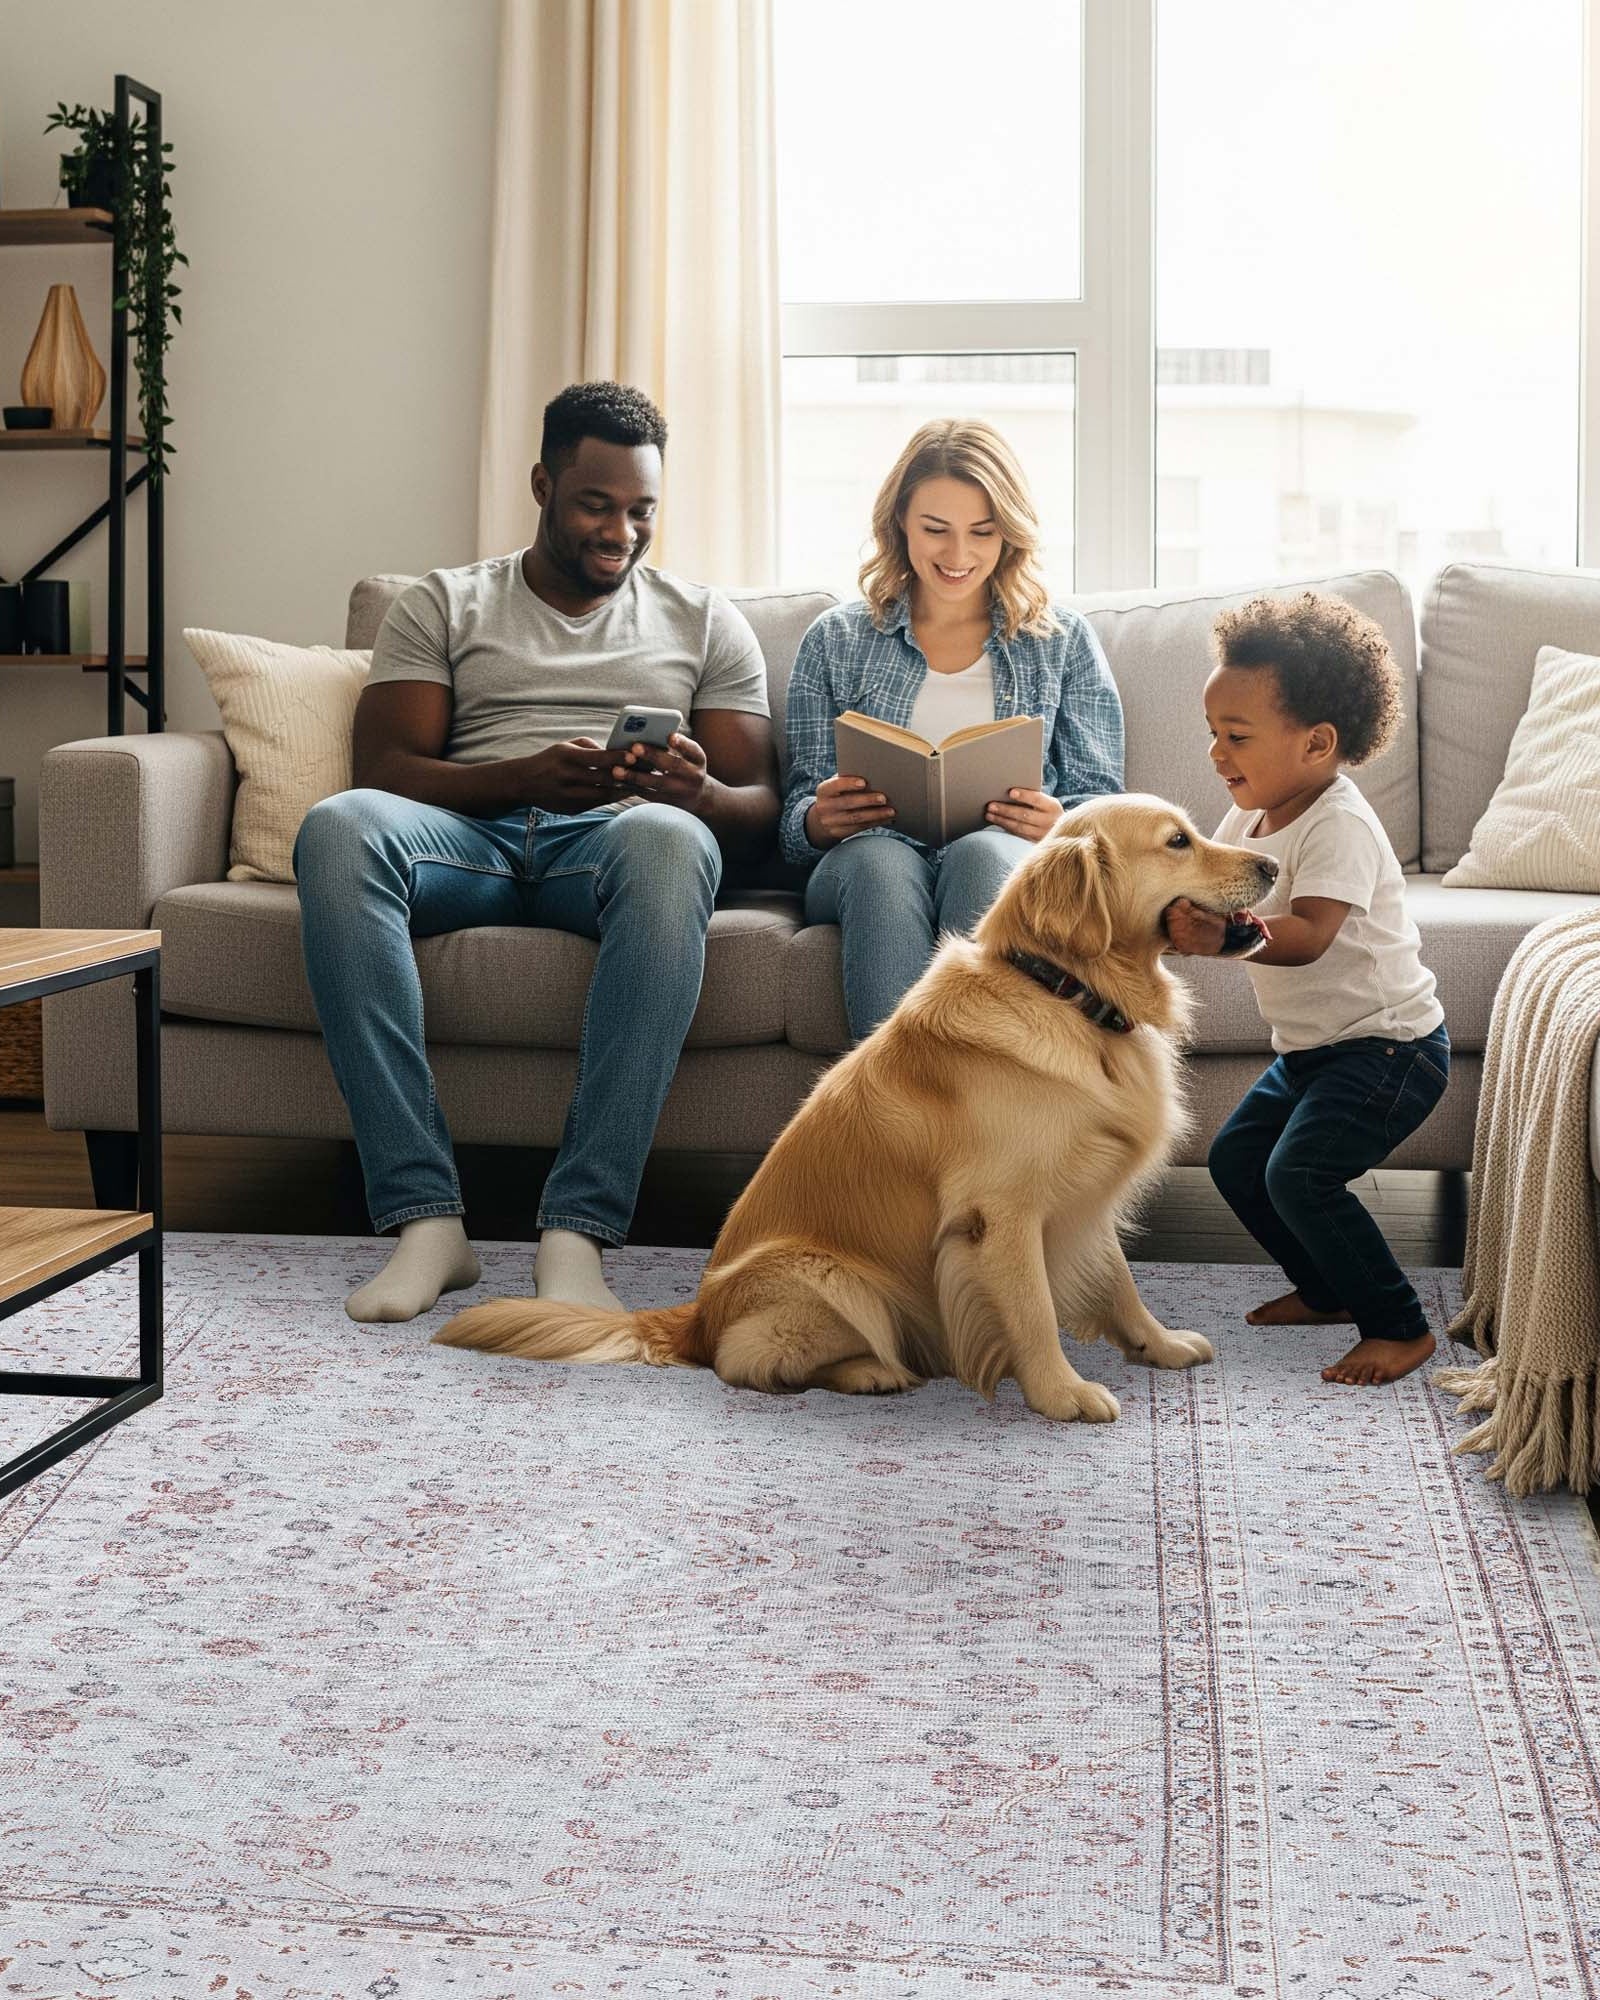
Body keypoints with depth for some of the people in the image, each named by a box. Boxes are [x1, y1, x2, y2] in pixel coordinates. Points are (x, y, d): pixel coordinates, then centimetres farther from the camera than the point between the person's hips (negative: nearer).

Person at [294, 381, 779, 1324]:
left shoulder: (703, 619, 22)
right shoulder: (443, 605, 20)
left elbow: (760, 809, 13)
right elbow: (384, 770, 5)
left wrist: (698, 794, -13)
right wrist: (526, 776, -15)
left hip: (611, 840, 0)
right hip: (470, 833, 1)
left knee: (668, 839, -39)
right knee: (338, 828, -35)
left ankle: (579, 1230, -41)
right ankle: (426, 1216, -36)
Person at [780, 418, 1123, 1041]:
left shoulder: (1064, 641, 19)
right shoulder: (835, 640, 19)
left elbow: (1100, 802, 12)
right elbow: (799, 817, 13)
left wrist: (1058, 824, -12)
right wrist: (819, 820, -12)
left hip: (1008, 859, 0)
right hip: (871, 866, 0)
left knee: (981, 853, -37)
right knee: (881, 860, -37)